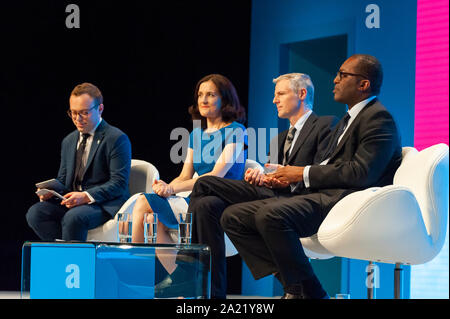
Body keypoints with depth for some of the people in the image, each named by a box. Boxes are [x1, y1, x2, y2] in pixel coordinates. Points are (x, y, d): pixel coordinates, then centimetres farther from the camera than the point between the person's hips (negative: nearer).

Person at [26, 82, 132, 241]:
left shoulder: (117, 139, -5)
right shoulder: (68, 141, 19)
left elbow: (119, 183, -12)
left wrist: (86, 196, -25)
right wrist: (50, 191, -2)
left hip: (105, 205, -6)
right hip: (72, 202, 7)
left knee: (73, 217, -37)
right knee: (35, 213, -20)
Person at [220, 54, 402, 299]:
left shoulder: (378, 118, -6)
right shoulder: (348, 120, 27)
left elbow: (361, 173, -18)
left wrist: (304, 174, -11)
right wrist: (289, 175, 4)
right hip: (318, 196, 11)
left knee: (270, 215, -35)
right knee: (233, 217, -1)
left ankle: (309, 292, -21)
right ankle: (291, 283, -12)